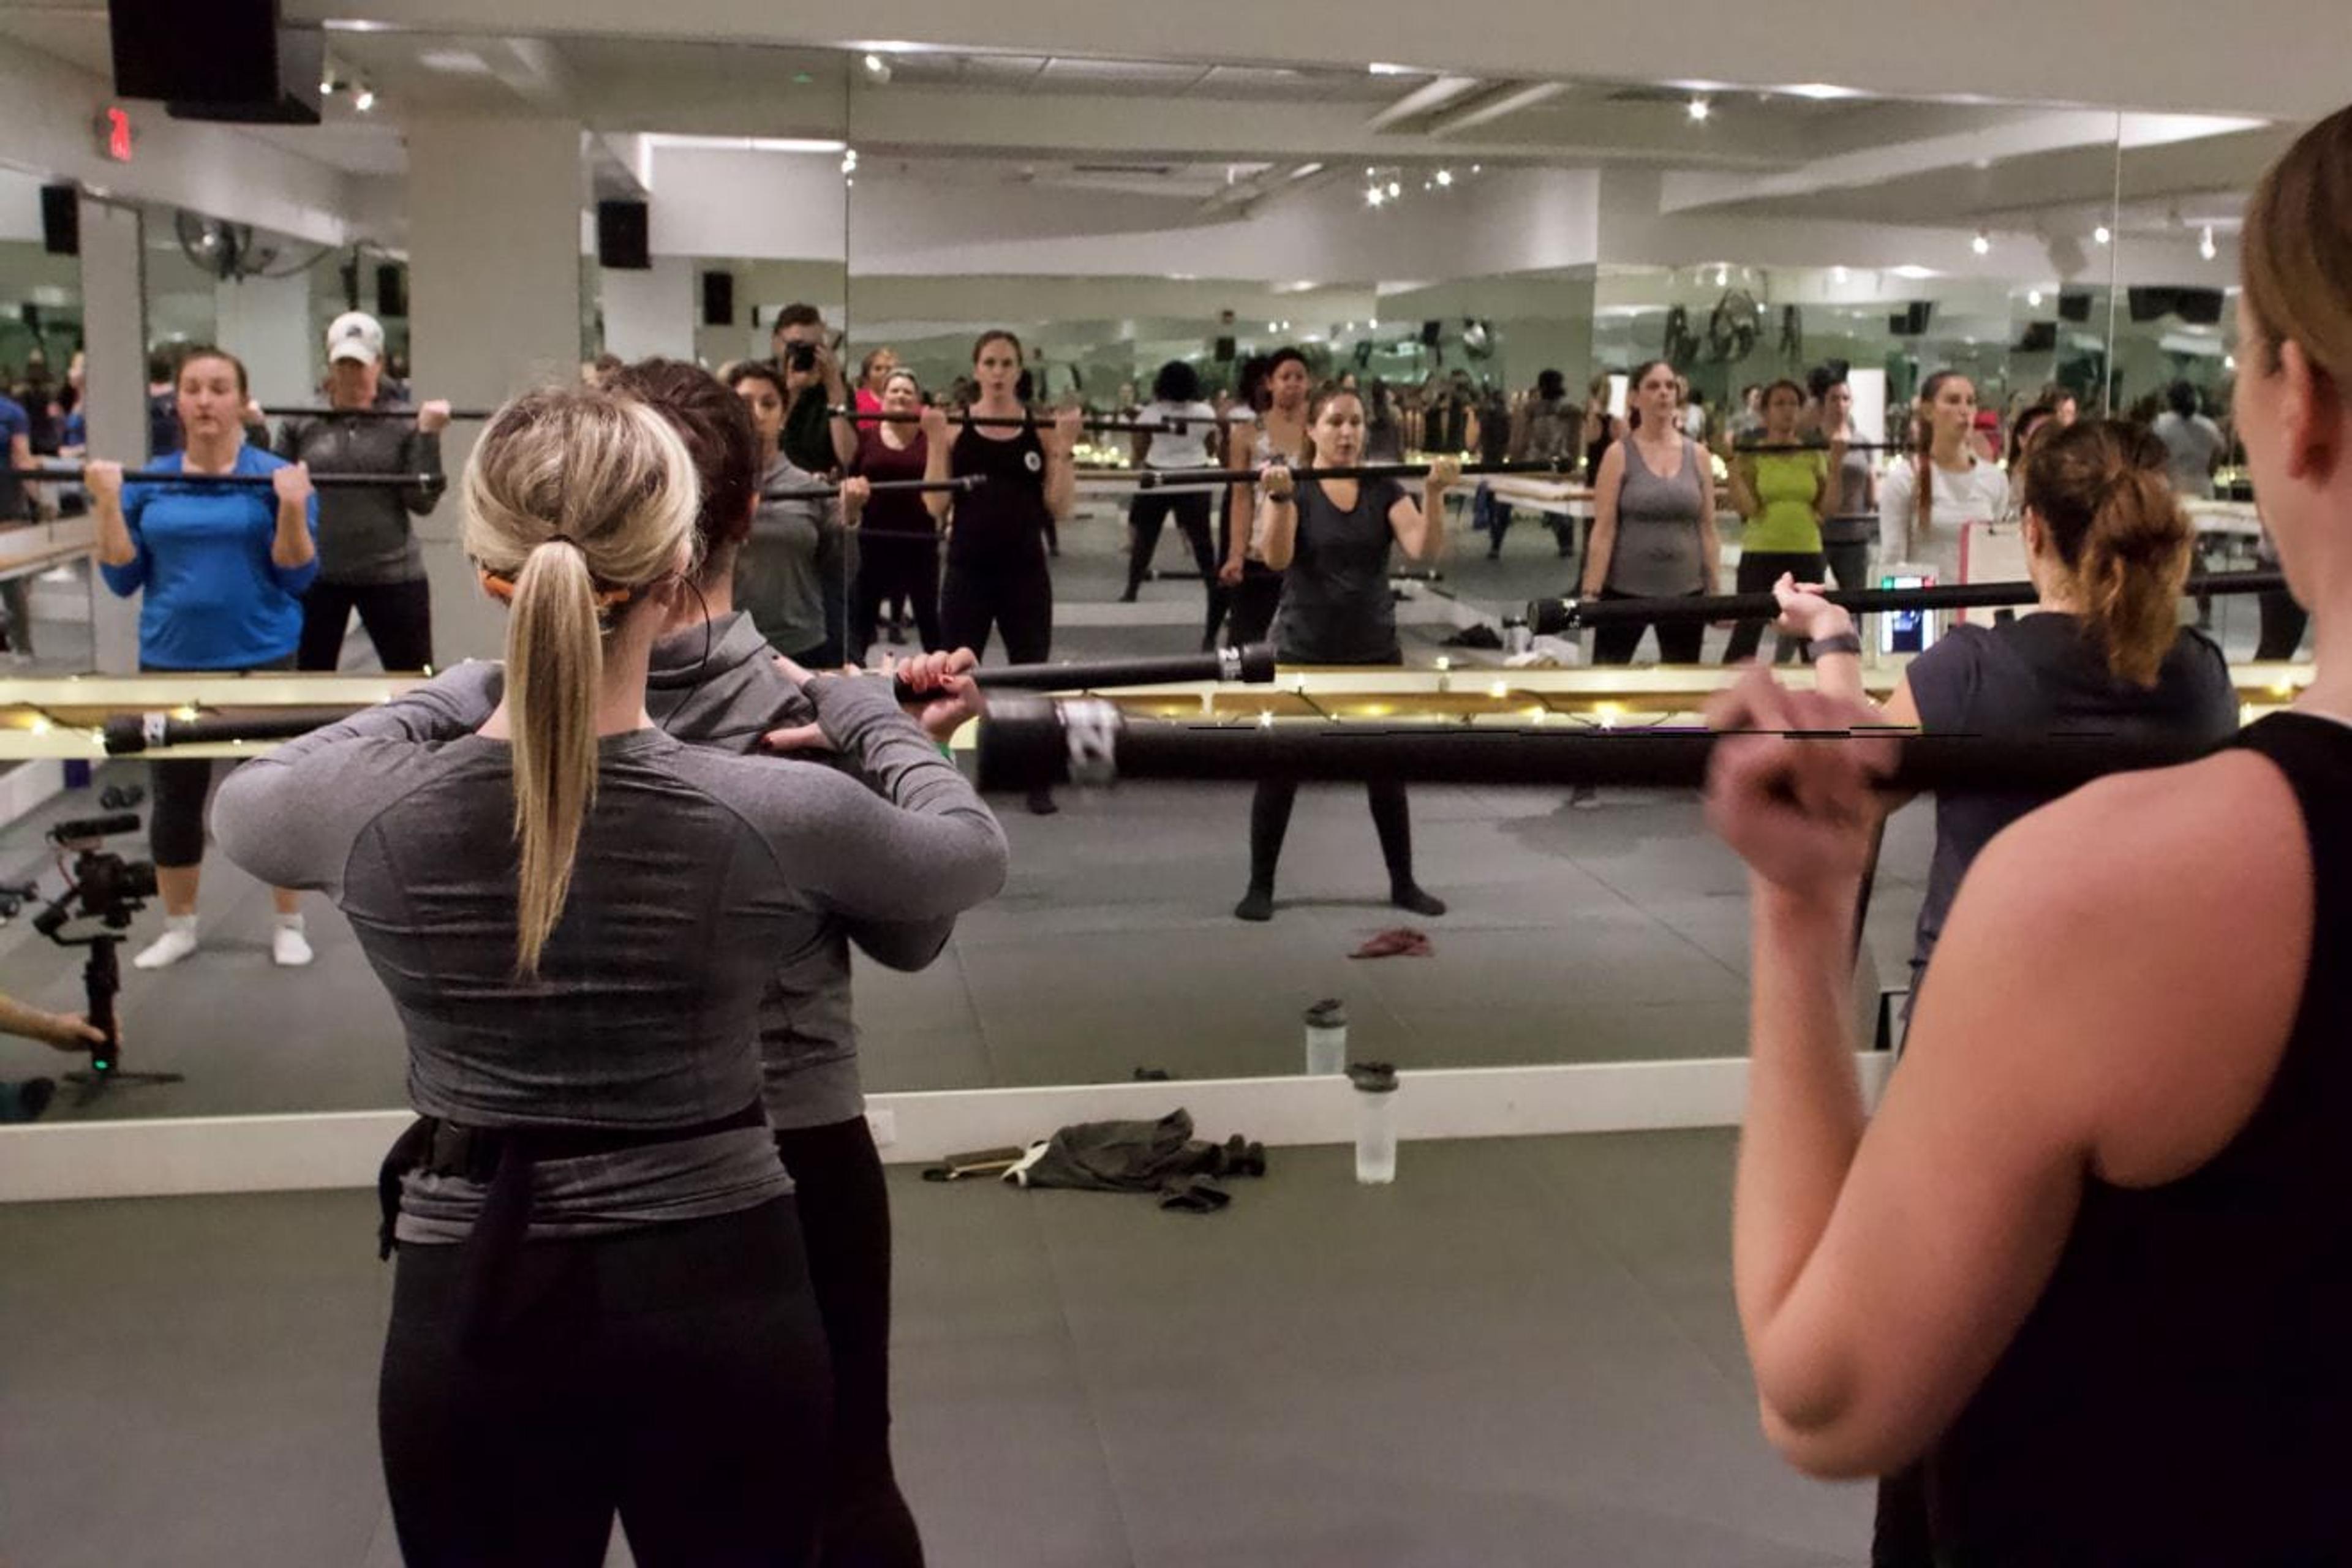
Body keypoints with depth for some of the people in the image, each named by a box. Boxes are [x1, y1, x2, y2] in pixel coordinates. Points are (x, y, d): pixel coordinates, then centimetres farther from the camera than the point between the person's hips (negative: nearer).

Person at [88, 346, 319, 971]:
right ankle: (178, 926, 28)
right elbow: (122, 577, 2)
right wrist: (108, 503, -10)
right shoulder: (149, 482, 3)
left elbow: (297, 576, -9)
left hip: (262, 659, -3)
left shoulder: (276, 476, -6)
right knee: (175, 798, 12)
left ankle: (289, 925, 21)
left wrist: (293, 507, -23)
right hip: (171, 662, 3)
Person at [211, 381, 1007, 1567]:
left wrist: (477, 689, 16)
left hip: (470, 1314, 1)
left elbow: (245, 805, 12)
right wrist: (859, 708, 19)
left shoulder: (375, 815, -14)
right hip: (718, 1299, -1)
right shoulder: (774, 816, -17)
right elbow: (972, 851, 5)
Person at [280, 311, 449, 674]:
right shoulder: (300, 424, 5)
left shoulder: (404, 425, 0)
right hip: (315, 574, 2)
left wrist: (429, 436, -13)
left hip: (391, 574, -2)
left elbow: (423, 501, -6)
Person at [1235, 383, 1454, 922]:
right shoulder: (1293, 489, -6)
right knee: (1280, 772, 2)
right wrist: (1278, 497, -36)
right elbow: (1277, 559, -23)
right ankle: (1260, 887, 14)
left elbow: (1424, 549, -10)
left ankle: (1404, 883, 22)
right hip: (1304, 653, -3)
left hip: (1374, 651, 3)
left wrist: (1434, 493, -24)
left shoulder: (1384, 491, 4)